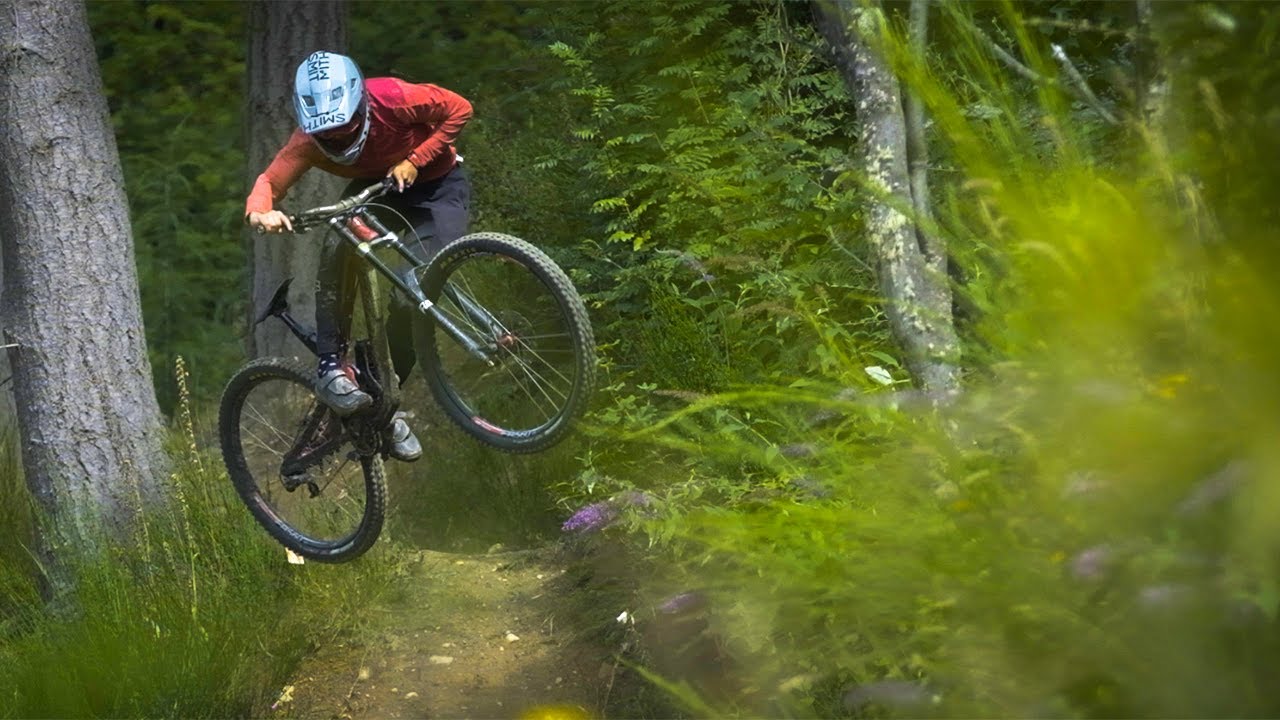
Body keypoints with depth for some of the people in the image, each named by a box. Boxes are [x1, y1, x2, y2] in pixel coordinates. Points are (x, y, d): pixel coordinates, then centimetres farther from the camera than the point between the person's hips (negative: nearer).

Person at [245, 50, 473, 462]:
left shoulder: (391, 99, -33)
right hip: (373, 188, 3)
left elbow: (458, 109, -21)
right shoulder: (309, 141, -24)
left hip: (436, 185, -3)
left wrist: (414, 160, -28)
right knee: (337, 250, -31)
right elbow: (269, 182, -28)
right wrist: (260, 213, -52)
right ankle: (330, 367, -25)